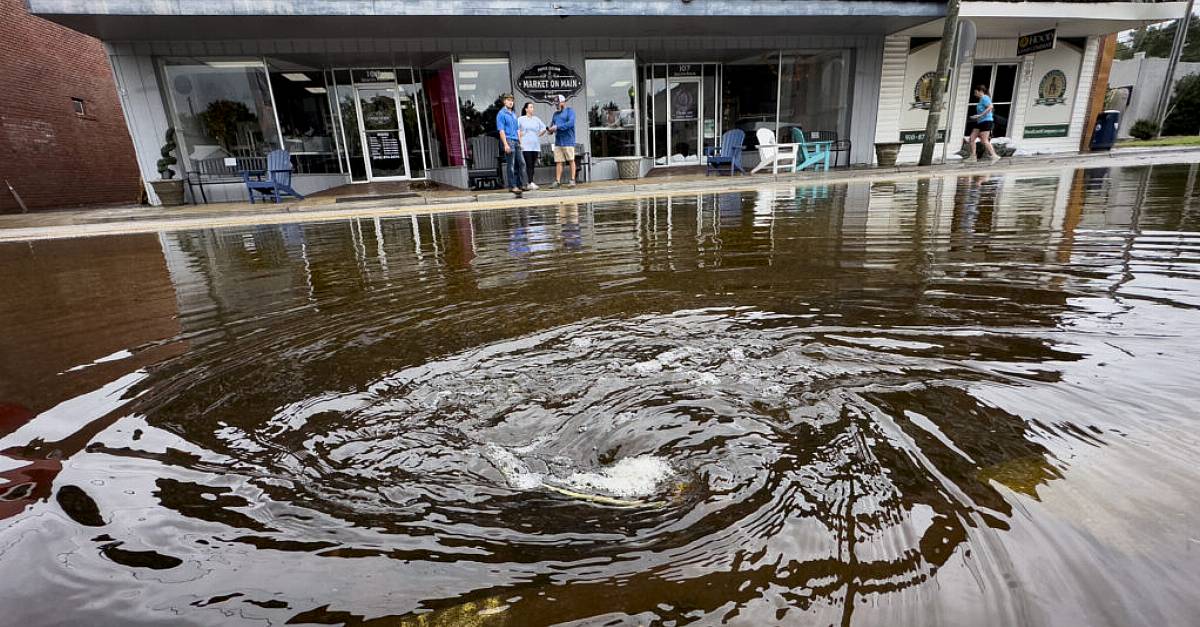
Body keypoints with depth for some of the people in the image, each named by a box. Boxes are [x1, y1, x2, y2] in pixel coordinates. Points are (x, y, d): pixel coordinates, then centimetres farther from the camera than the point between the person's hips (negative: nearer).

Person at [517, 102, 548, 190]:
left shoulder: (536, 119, 14)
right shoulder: (521, 119, 2)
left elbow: (544, 128, 22)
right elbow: (516, 130, 0)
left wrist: (539, 135, 13)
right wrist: (520, 140, -4)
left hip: (535, 145, 4)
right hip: (526, 146, -4)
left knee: (533, 165, 3)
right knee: (529, 164, -11)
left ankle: (529, 182, 9)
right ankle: (530, 183, -14)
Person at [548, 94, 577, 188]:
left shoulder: (570, 111, 0)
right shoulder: (555, 113, 20)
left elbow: (571, 123, -15)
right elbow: (552, 124, 22)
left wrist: (557, 127, -18)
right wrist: (551, 129, -3)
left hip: (568, 141, -6)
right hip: (558, 141, 6)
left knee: (571, 160, -3)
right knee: (558, 162, 3)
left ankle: (573, 180, 1)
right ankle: (557, 181, 4)